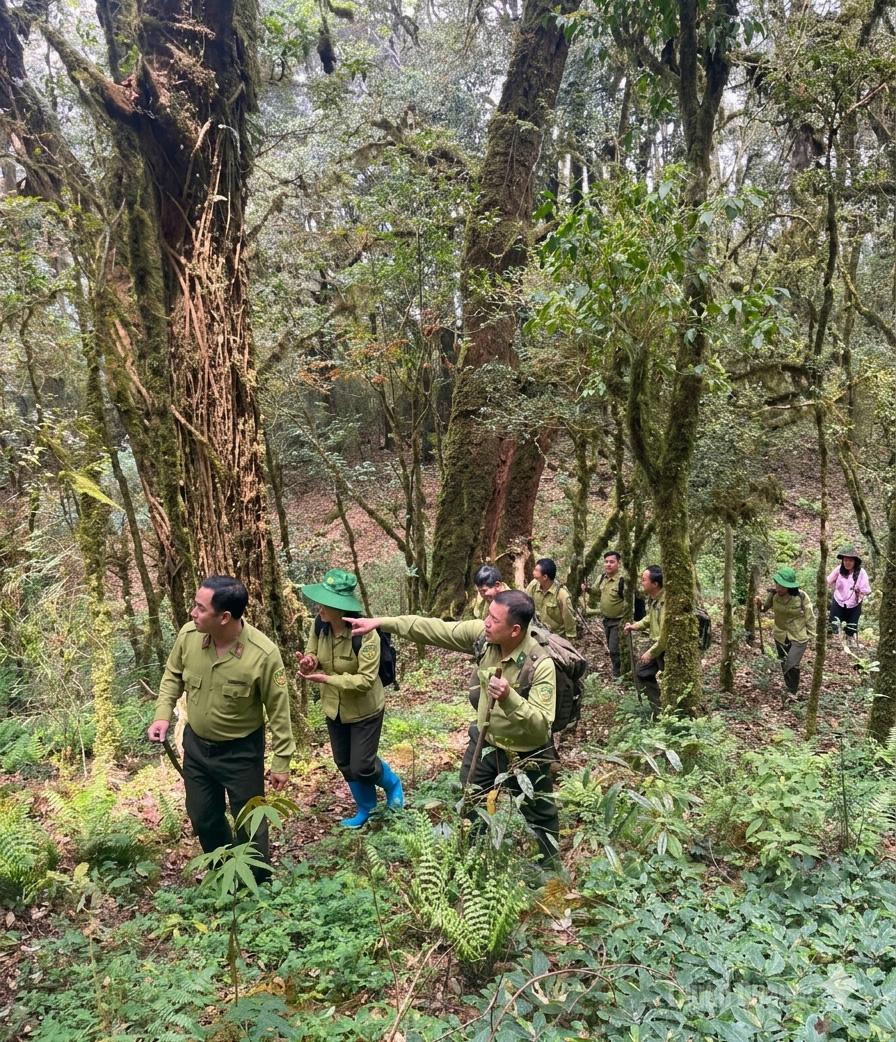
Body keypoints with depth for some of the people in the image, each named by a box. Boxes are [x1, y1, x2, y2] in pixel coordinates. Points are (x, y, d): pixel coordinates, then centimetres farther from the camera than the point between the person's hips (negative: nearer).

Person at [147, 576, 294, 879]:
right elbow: (173, 675, 4)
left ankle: (258, 884, 38)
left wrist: (281, 761, -11)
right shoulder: (188, 634, -18)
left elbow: (278, 710, -17)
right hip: (196, 744, 5)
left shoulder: (263, 654, -30)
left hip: (241, 751, -5)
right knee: (202, 817, 23)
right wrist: (163, 714, -9)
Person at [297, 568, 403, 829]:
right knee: (344, 763, 19)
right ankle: (366, 808, 44)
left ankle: (392, 784, 37)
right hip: (334, 708, 6)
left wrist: (327, 678, -36)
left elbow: (366, 679, -31)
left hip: (364, 710, -6)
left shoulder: (365, 635, -32)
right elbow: (313, 655, 0)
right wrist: (309, 662, -24)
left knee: (362, 766, 2)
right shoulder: (319, 625, -14)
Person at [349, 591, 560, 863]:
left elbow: (541, 725, -35)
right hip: (487, 744, 6)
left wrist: (509, 698, -50)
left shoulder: (541, 665, -32)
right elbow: (434, 629, -12)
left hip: (525, 756, -6)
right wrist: (380, 622, -15)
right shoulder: (482, 634, -17)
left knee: (540, 820, 16)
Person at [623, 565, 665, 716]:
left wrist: (651, 653, -19)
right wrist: (635, 626, 4)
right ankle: (659, 708, 28)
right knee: (642, 672, 17)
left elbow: (665, 635, -29)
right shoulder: (652, 597, -1)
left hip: (666, 647, -10)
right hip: (657, 643, 10)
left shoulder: (666, 602, -30)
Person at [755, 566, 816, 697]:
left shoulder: (801, 596, -25)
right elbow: (765, 607, 3)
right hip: (780, 635, 4)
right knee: (784, 665, 19)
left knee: (792, 666, -11)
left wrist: (811, 635, -9)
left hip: (799, 637, -4)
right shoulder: (774, 593, -15)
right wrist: (760, 604, -20)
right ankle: (789, 689, 40)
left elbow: (810, 616, -12)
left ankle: (792, 693, 9)